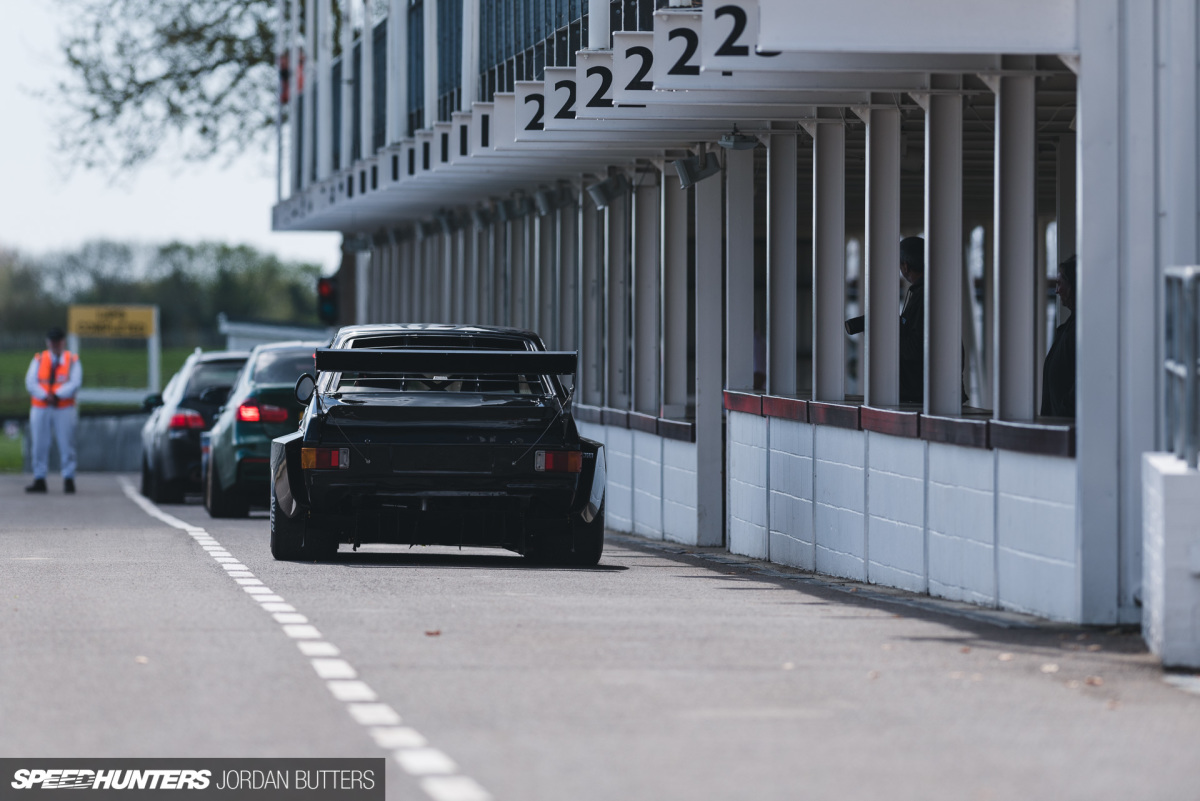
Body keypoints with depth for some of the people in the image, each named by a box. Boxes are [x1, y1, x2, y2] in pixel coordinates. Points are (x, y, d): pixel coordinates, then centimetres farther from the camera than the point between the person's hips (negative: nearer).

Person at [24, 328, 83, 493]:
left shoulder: (72, 361, 5)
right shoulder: (38, 360, 10)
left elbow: (75, 383, -7)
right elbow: (30, 382, -1)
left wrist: (56, 395, -19)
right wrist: (46, 396, -16)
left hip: (64, 408, -2)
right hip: (40, 408, 2)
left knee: (66, 445, -5)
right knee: (39, 446, 1)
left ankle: (68, 480, -3)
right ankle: (39, 481, 5)